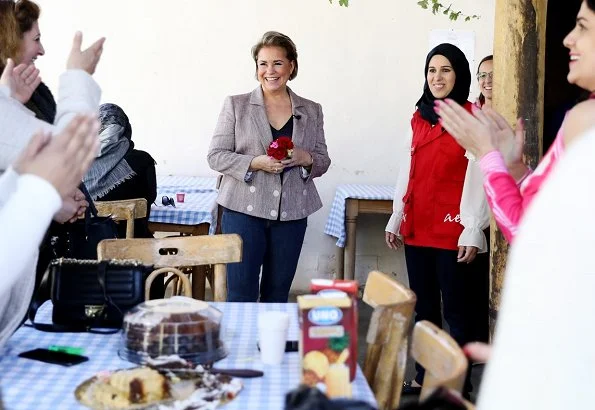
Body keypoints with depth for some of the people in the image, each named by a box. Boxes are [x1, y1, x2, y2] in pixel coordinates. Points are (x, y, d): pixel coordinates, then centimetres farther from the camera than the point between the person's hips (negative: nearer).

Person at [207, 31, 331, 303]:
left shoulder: (311, 111, 10)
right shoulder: (236, 105, 3)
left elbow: (323, 161, 14)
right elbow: (216, 156, 0)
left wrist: (306, 158, -9)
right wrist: (255, 163, -16)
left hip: (291, 214, 3)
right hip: (244, 209, -2)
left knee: (278, 294, 10)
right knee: (241, 294, -3)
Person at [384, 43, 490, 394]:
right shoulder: (420, 117, 14)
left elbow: (478, 177, -11)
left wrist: (472, 232, -15)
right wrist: (396, 219, 14)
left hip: (451, 229, -6)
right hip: (417, 227, 6)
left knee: (454, 309, 0)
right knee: (423, 306, 14)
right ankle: (424, 377, 24)